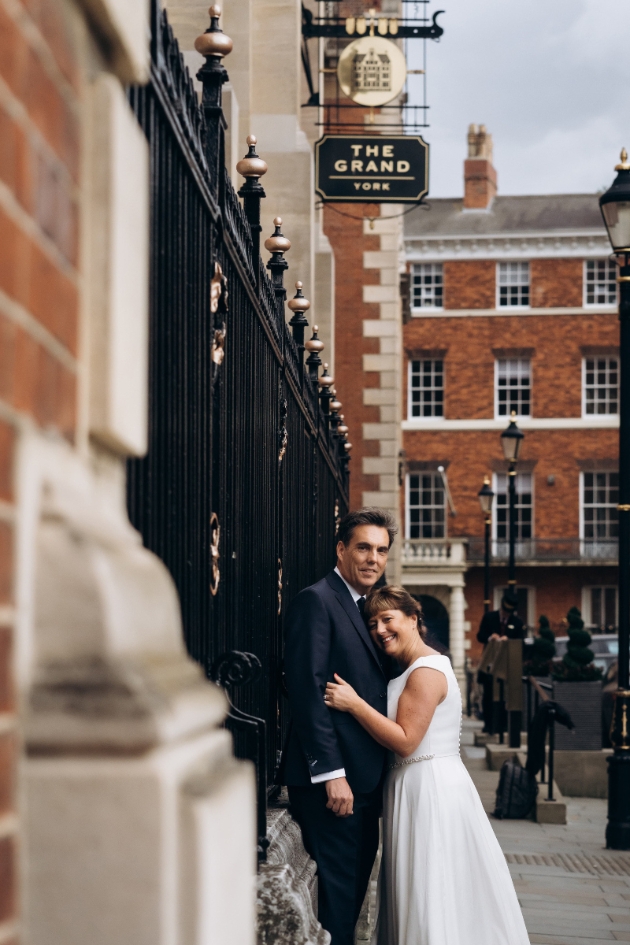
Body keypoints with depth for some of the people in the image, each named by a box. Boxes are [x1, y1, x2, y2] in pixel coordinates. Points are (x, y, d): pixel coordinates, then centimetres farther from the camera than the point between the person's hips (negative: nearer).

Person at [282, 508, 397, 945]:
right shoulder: (317, 601, -10)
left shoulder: (367, 608, 18)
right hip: (333, 778, -9)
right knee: (337, 888, -7)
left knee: (356, 882, 12)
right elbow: (308, 690, -17)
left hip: (364, 777, 9)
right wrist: (331, 773, -22)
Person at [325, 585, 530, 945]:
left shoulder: (426, 672, -16)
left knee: (432, 897, -3)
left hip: (431, 788, -10)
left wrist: (354, 704, -21)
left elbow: (405, 741, -21)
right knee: (420, 892, 14)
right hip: (418, 784, 10)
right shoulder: (413, 669, 15)